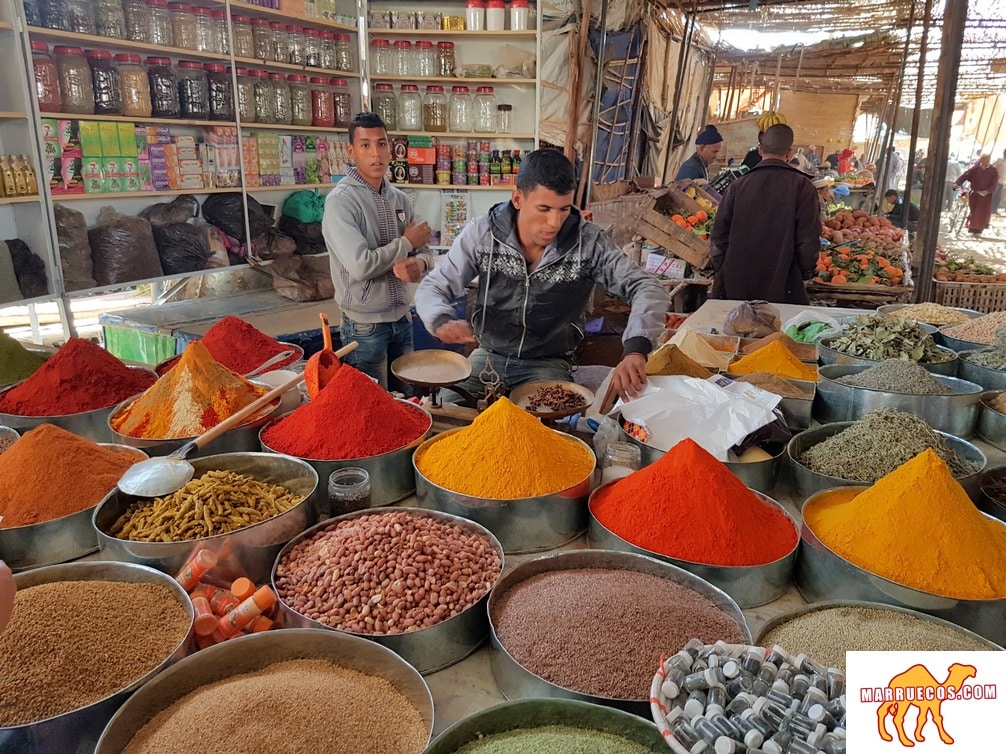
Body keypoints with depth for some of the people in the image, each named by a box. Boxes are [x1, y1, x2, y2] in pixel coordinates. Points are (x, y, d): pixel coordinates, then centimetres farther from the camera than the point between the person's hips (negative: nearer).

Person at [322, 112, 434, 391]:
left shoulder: (399, 199, 6)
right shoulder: (341, 200, -15)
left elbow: (423, 251, 8)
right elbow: (360, 265, -25)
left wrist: (419, 263, -17)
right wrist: (406, 243, -12)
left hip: (402, 318, 6)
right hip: (365, 325, -6)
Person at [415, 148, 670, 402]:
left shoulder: (588, 243, -15)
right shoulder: (482, 234, -11)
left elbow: (647, 289, -18)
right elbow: (432, 288, -5)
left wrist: (635, 350, -39)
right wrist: (442, 321, -31)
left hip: (549, 364, -1)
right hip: (488, 356, 2)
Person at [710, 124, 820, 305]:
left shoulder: (738, 185, 1)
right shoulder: (801, 186, -6)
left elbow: (719, 235, 4)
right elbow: (809, 238, -6)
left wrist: (721, 273, 15)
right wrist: (806, 273, 9)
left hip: (736, 285, 3)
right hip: (782, 285, -2)